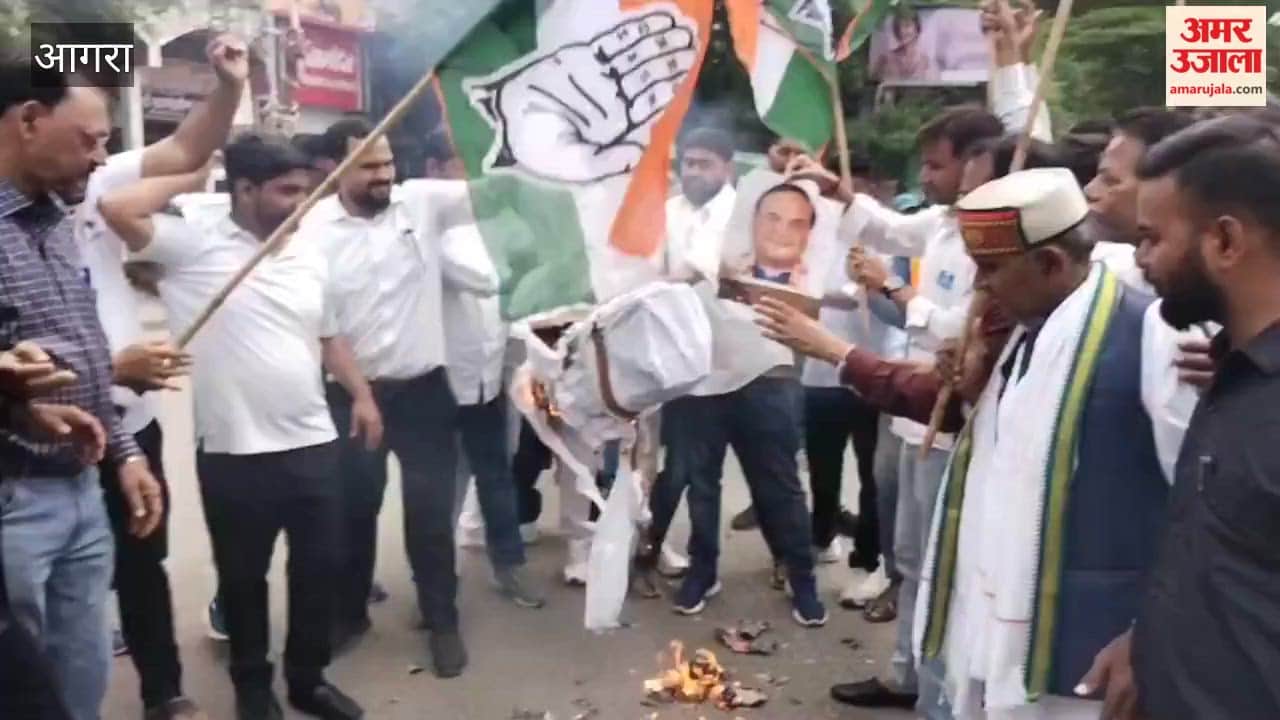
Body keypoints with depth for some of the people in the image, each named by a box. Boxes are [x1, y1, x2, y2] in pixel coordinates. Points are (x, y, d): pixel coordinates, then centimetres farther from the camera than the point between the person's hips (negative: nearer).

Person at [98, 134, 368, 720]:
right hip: (234, 454, -4)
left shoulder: (310, 257, 9)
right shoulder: (195, 246, -6)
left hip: (314, 444, 5)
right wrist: (188, 178, -7)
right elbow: (117, 208, -20)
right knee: (243, 576, 13)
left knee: (318, 567, 13)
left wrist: (362, 395, 12)